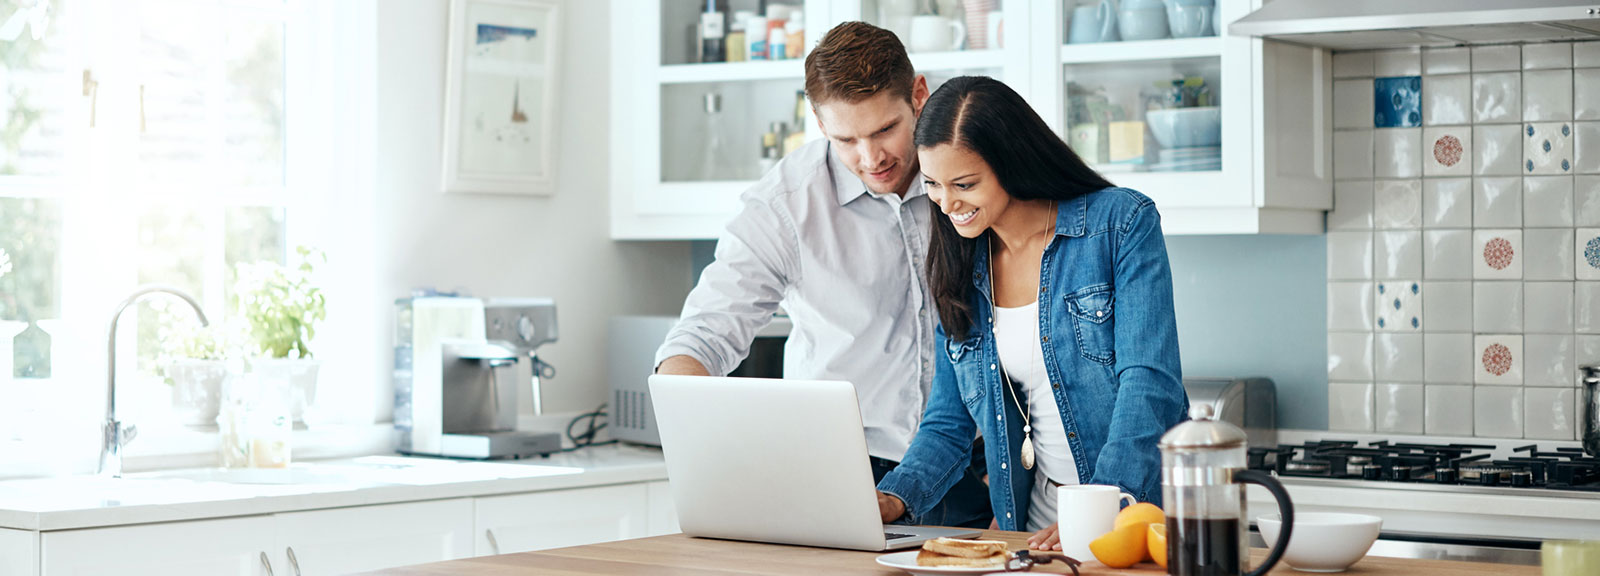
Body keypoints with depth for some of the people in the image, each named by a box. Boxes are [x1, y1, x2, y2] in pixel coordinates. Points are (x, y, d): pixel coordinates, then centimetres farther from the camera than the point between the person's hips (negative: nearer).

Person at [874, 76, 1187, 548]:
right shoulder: (959, 270, 11)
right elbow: (948, 425, 14)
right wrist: (893, 499, -5)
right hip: (1037, 533, 3)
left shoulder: (1122, 223, -3)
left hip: (1145, 512, -3)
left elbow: (1150, 384, -10)